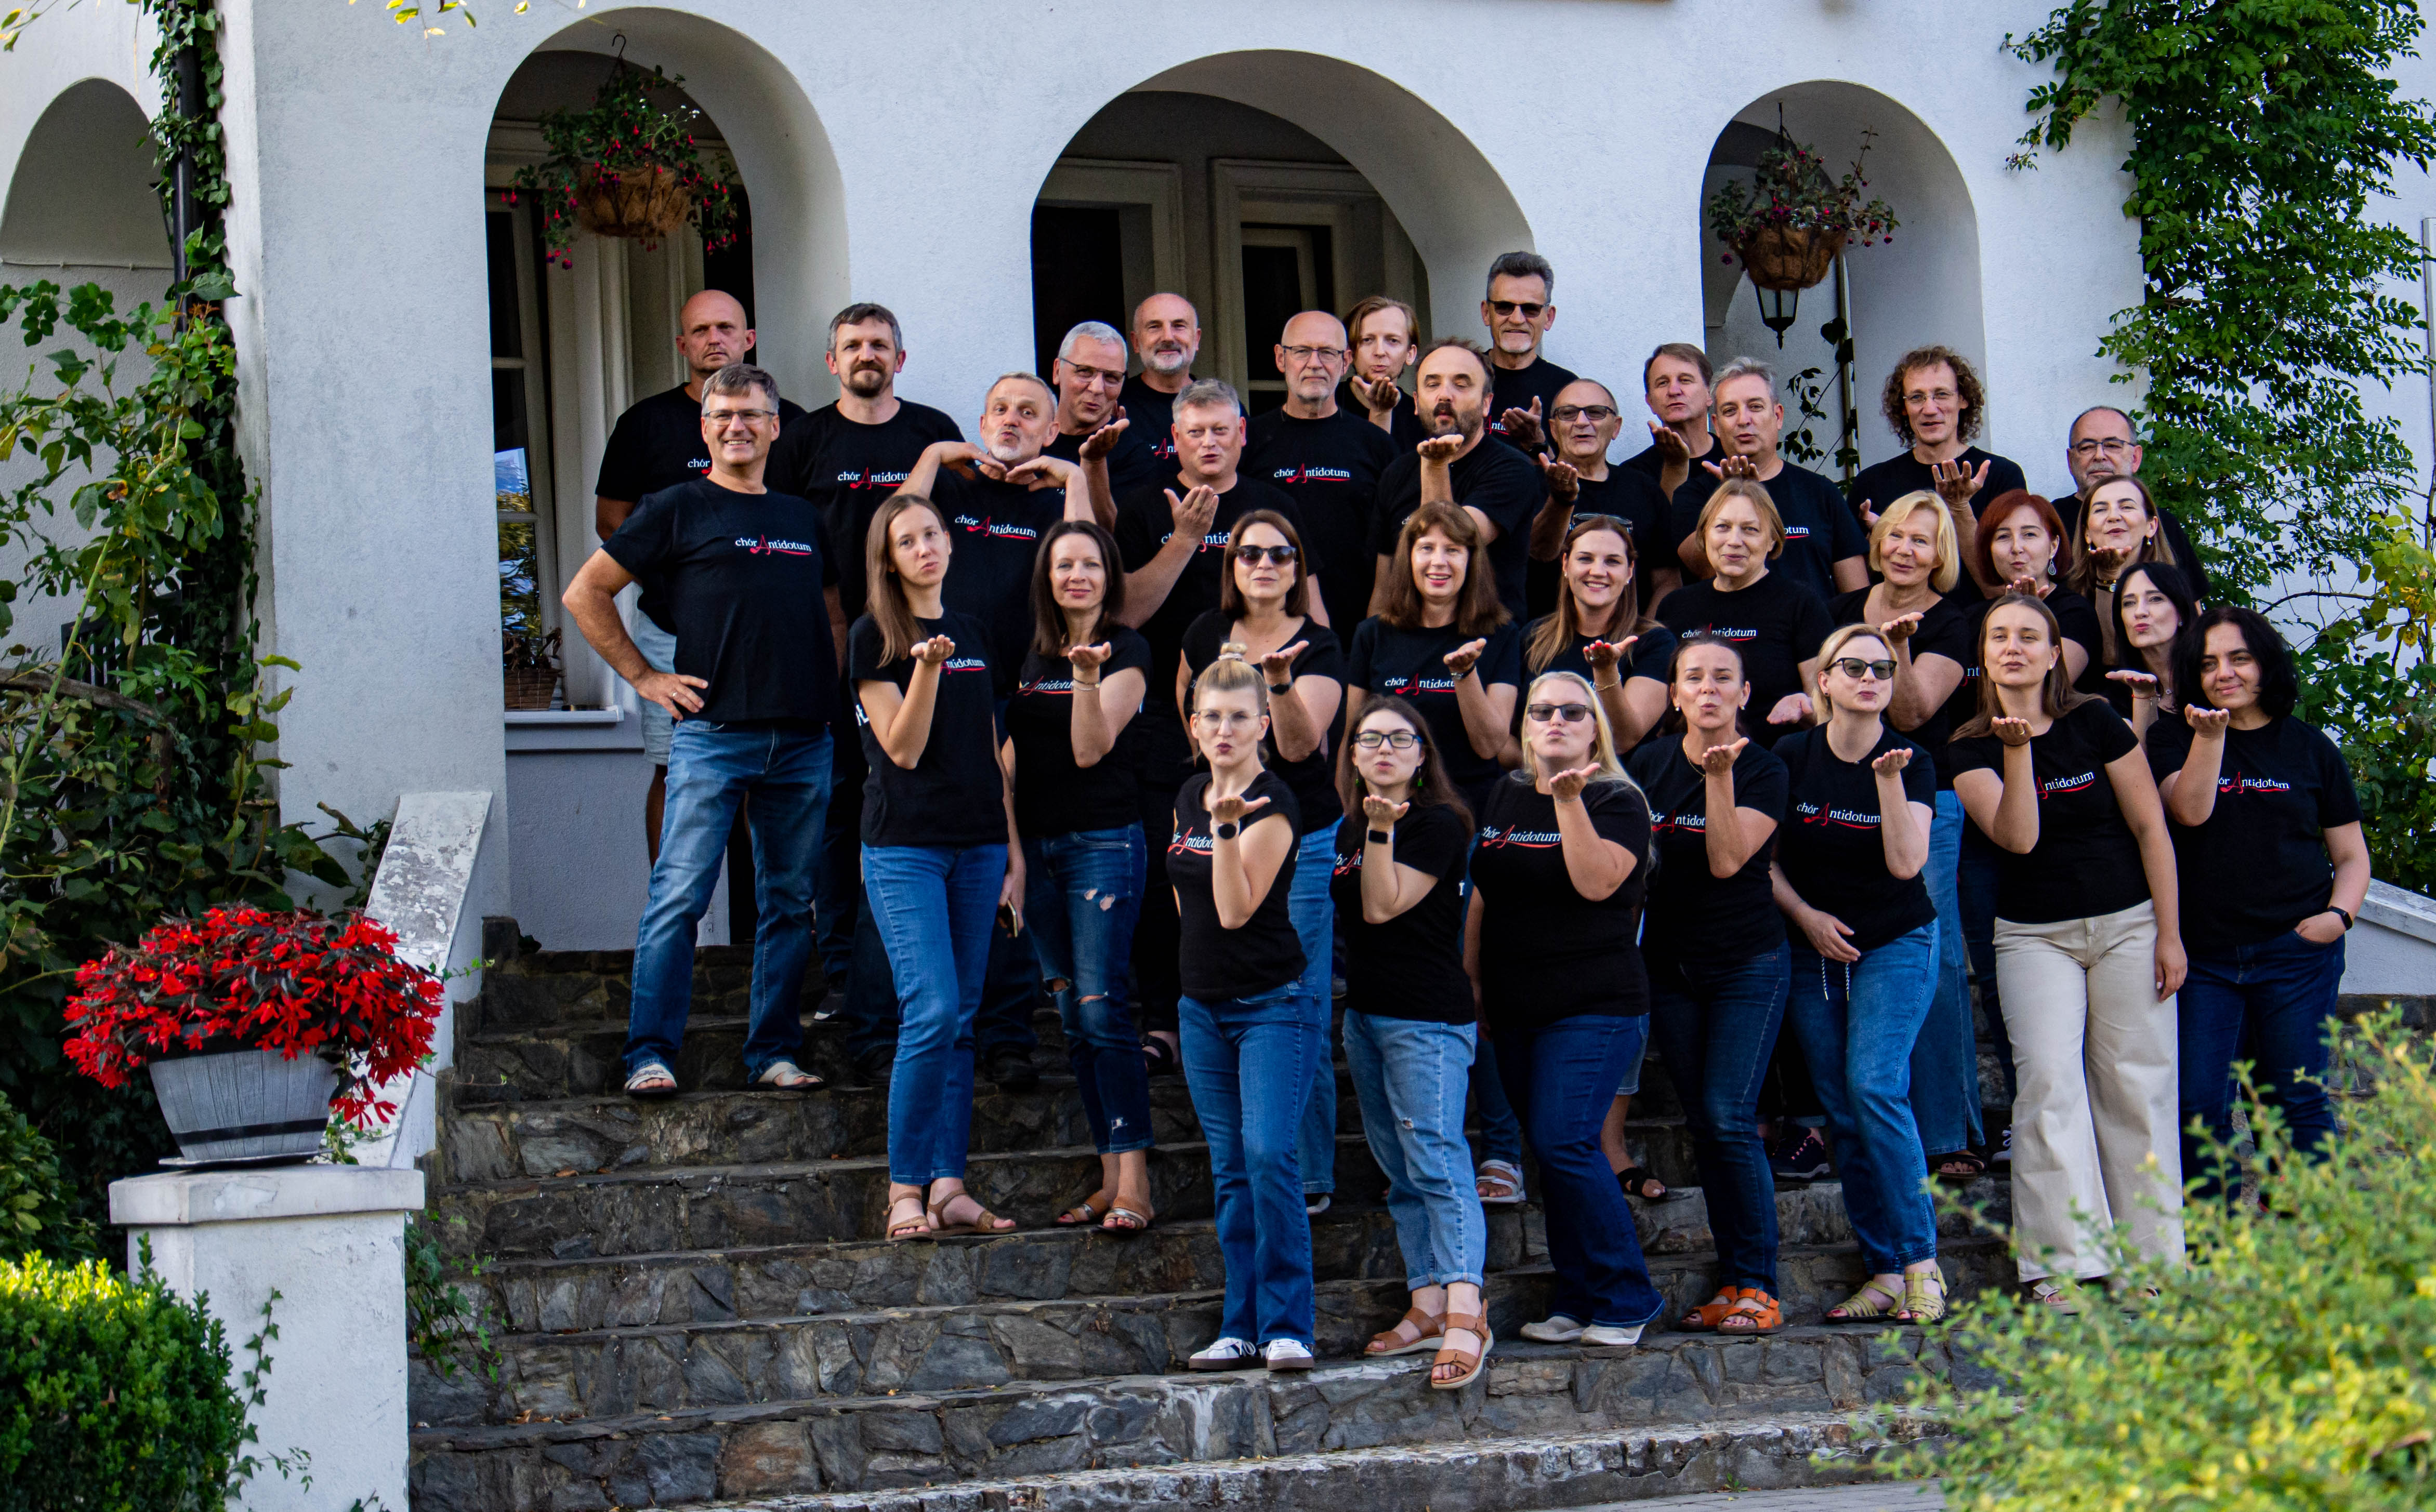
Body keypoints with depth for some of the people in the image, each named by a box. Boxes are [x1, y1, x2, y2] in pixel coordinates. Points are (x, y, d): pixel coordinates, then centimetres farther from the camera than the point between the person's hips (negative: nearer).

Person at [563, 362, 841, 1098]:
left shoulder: (803, 518, 17)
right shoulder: (678, 509, 3)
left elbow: (832, 613, 29)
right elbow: (585, 594, 4)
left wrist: (833, 687, 13)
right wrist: (644, 676, 0)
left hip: (802, 741, 5)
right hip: (711, 734, -5)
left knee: (790, 903, 7)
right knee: (679, 897, -8)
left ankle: (774, 1053, 13)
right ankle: (650, 1054, -5)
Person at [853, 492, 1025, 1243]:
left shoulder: (974, 635, 14)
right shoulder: (874, 637, -3)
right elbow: (903, 748, -10)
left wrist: (1015, 850, 12)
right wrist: (926, 667, -24)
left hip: (977, 846, 6)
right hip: (905, 848, -5)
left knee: (962, 1021, 4)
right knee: (933, 1013, -14)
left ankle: (949, 1187, 7)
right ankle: (905, 1188, -6)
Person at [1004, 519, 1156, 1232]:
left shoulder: (1126, 650, -3)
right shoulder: (1033, 654, 13)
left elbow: (1091, 748, -13)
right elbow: (1014, 747, 15)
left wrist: (1089, 676, -25)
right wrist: (1006, 843, 7)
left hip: (1104, 841, -6)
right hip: (1036, 845, 6)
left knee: (1102, 1007, -14)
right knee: (1073, 1016, 6)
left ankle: (1133, 1181, -15)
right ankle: (1111, 1176, 9)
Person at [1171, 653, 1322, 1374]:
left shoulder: (1272, 803, -13)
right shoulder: (1189, 796, 10)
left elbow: (1236, 908, -21)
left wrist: (1226, 826, -29)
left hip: (1273, 1005, -7)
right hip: (1204, 1008, 7)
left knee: (1269, 1154, -17)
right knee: (1229, 1170, 7)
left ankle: (1286, 1328, -13)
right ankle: (1242, 1328, 10)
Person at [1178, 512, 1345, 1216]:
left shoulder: (1318, 648, -8)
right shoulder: (1208, 635, 6)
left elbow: (1299, 744, -23)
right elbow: (1184, 704, 27)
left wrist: (1281, 681, -39)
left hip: (1303, 842, -5)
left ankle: (1309, 1178, 1)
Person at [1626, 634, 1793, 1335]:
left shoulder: (1764, 771, -7)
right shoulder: (1648, 764, 4)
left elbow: (1727, 859, -19)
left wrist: (1719, 775, -26)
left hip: (1749, 965, -4)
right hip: (1671, 965, 4)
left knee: (1729, 1119, -13)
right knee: (1703, 1123, 4)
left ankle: (1757, 1288, -8)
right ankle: (1733, 1281, 9)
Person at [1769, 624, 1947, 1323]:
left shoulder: (1911, 761, -6)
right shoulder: (1793, 756, -1)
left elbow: (1906, 863, -17)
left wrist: (1889, 780, -25)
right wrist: (1807, 916, -8)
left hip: (1896, 944, -3)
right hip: (1814, 949, 3)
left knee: (1874, 1088, -19)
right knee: (1842, 1111, 1)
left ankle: (1921, 1260, -12)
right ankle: (1884, 1272, 6)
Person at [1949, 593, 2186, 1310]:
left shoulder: (2095, 723, -3)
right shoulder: (1972, 748, 0)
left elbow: (2149, 825, 0)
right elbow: (2018, 837, -14)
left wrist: (2170, 932, -3)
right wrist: (2017, 751, -26)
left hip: (2127, 923, -1)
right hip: (2033, 936, 1)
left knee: (2136, 1086, -1)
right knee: (2049, 1083, -12)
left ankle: (2149, 1261, 6)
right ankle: (2064, 1267, -15)